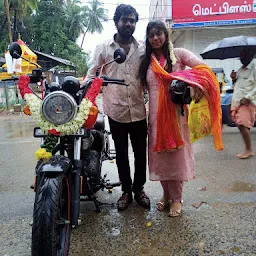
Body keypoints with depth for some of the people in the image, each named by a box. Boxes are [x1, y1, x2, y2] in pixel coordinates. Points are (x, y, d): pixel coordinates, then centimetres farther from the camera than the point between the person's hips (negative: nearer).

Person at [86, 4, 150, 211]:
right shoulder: (103, 48, 2)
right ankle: (126, 191, 29)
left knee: (141, 153, 11)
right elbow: (92, 75, 2)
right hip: (116, 111, -1)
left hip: (138, 110, 2)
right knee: (121, 154, 12)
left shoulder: (143, 49, 7)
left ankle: (139, 189, 31)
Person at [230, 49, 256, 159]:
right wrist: (234, 79, 6)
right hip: (237, 100, 8)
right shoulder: (241, 69, 18)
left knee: (243, 124, -15)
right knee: (240, 124, 6)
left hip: (247, 101, -8)